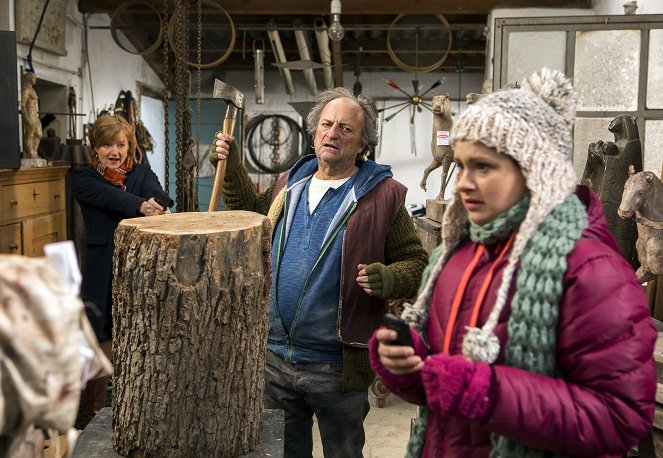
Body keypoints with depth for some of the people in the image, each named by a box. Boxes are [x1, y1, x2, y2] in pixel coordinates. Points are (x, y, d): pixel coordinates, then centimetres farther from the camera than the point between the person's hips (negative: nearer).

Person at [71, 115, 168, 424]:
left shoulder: (142, 173, 11)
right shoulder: (83, 178, 4)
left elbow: (154, 191, -13)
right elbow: (109, 197, -18)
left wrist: (158, 206, -38)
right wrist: (141, 206, -38)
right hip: (102, 279, -1)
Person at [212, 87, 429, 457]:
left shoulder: (383, 196, -10)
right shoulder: (291, 183, 7)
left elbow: (416, 264, -8)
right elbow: (255, 216, 23)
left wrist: (388, 279, -28)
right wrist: (233, 168, 15)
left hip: (337, 368, -4)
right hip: (274, 359, 5)